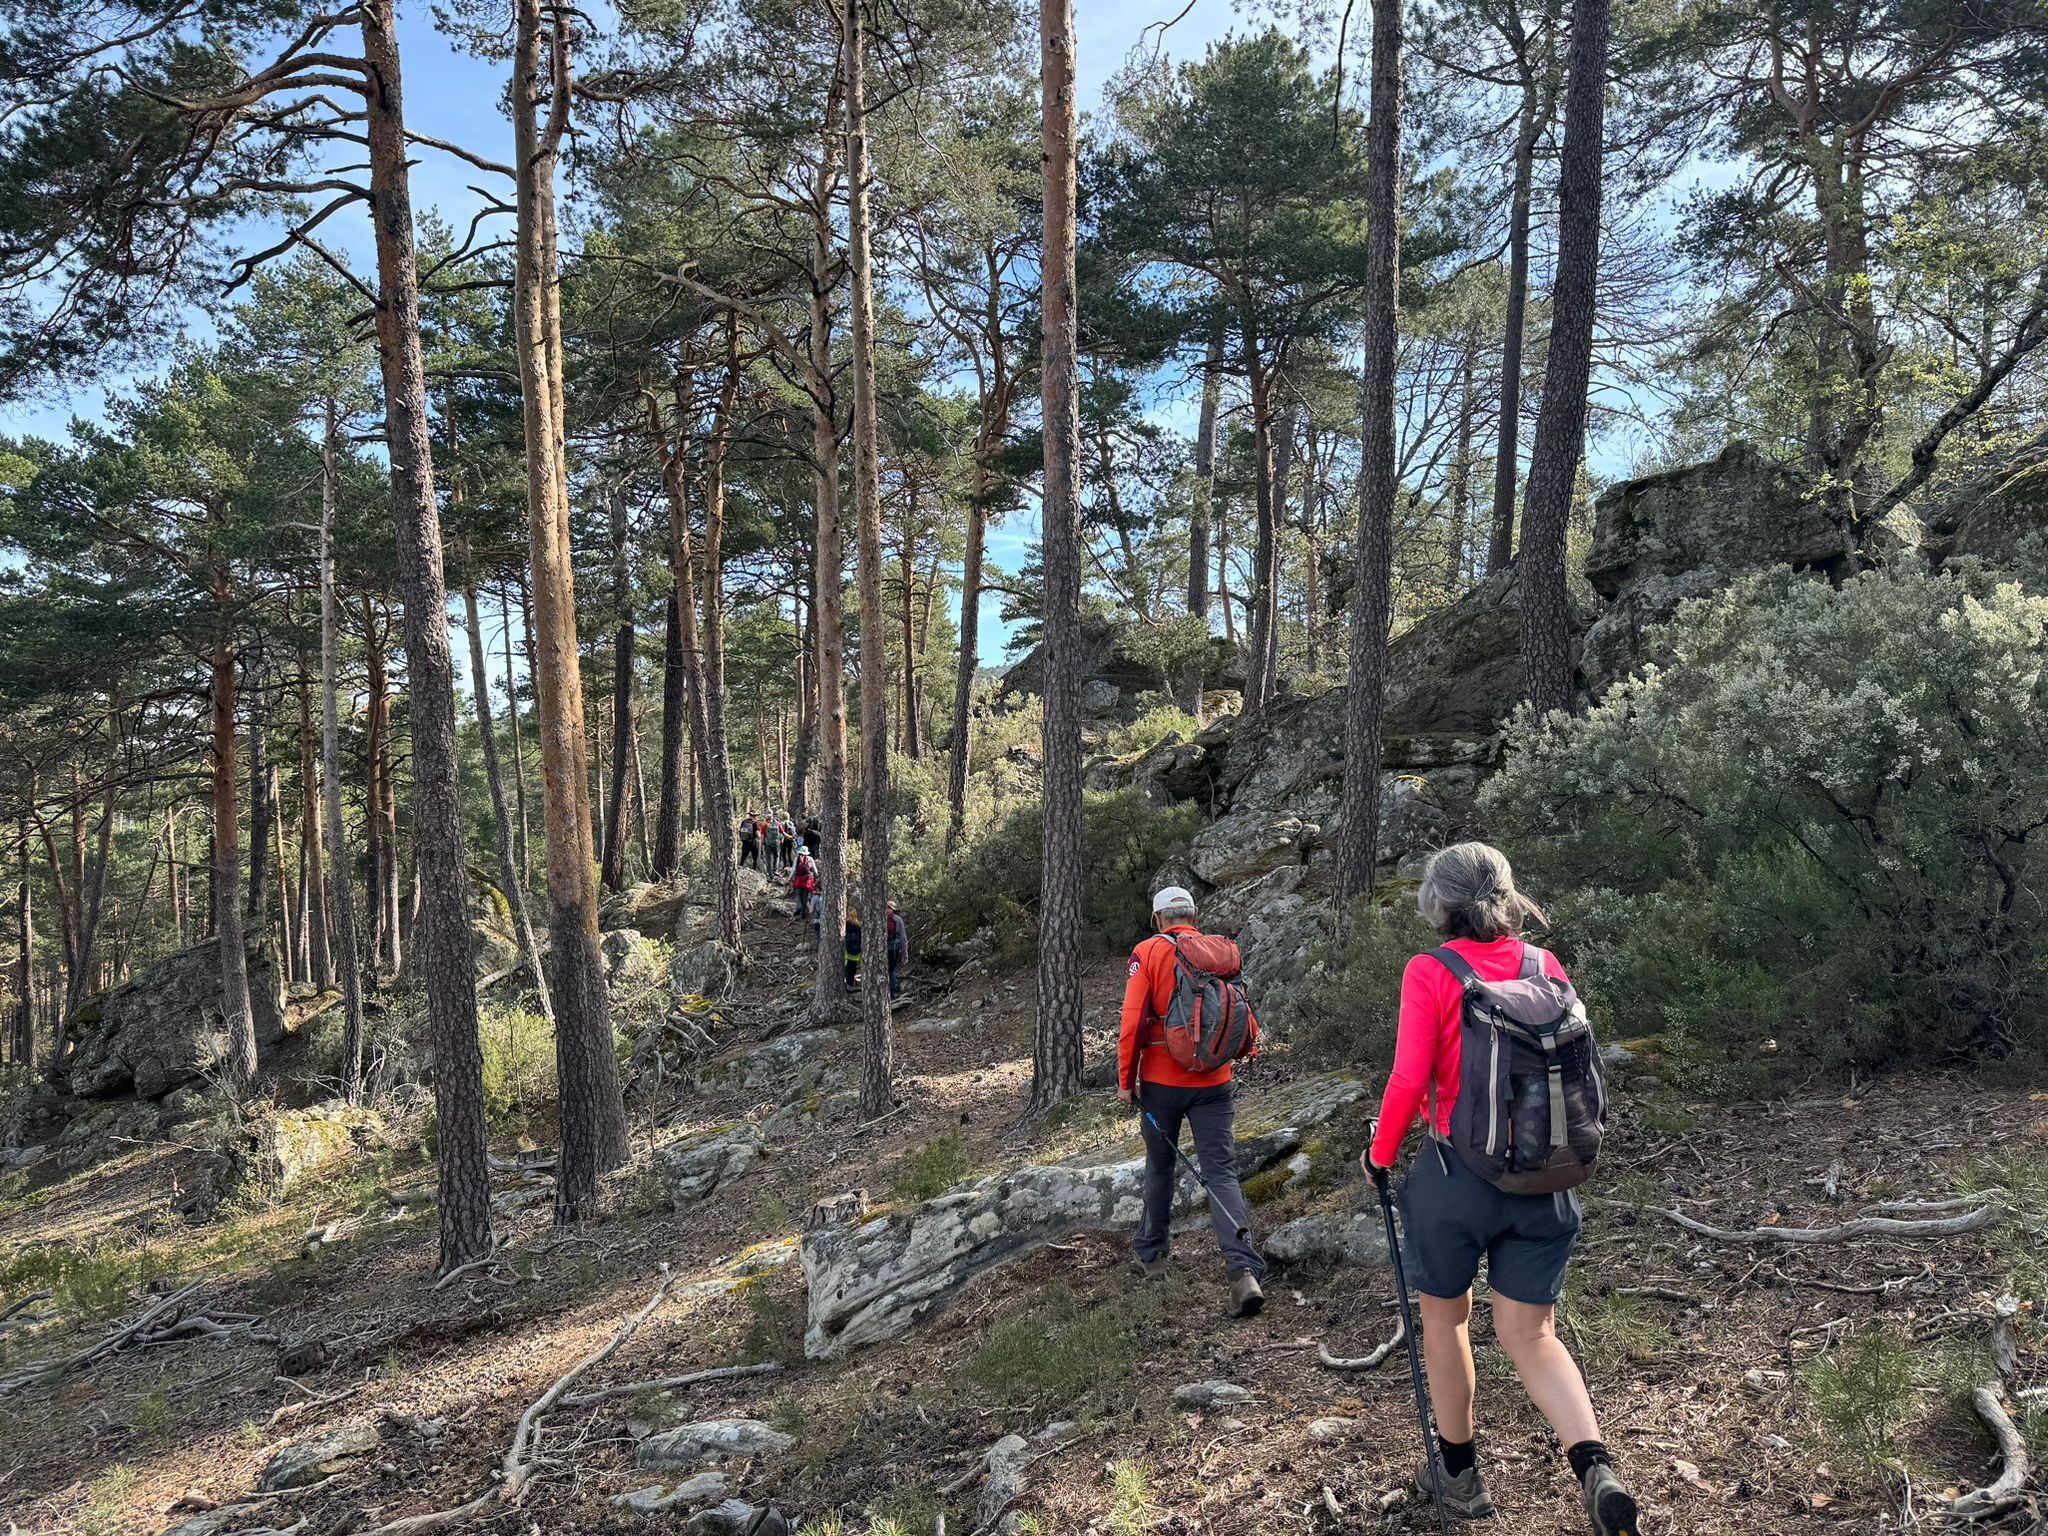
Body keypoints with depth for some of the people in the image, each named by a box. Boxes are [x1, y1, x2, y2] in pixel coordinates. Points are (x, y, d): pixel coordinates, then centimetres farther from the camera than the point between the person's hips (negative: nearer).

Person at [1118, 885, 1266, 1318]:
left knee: (1159, 1167, 17)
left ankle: (1151, 1254, 31)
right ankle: (1245, 1271, -15)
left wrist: (1126, 1078, -3)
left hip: (1161, 1081, -2)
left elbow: (1133, 1020, -11)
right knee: (1222, 1173, -1)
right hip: (1214, 1083, 2)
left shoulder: (1148, 952, -5)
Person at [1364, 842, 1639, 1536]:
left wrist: (1380, 1154, 1)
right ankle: (1596, 1468, -8)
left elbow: (1408, 1081, -15)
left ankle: (1458, 1472, 31)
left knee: (1444, 1314, 18)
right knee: (1531, 1333, 12)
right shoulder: (1546, 966, 1)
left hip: (1456, 1172, -4)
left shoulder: (1429, 973, -12)